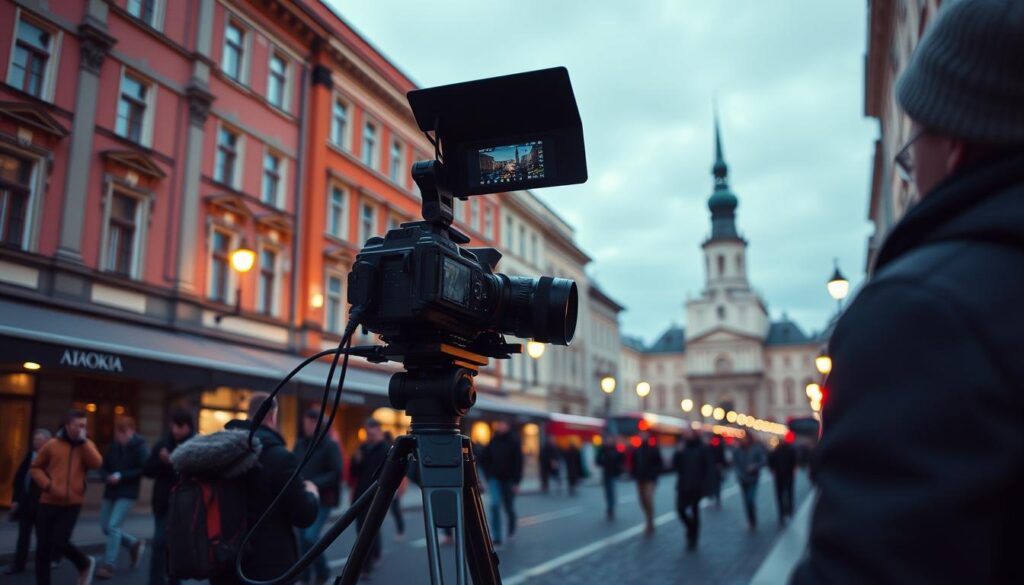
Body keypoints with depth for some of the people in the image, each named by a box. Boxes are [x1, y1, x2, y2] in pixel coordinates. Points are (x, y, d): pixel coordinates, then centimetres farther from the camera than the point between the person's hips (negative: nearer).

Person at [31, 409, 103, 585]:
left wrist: (83, 441, -14)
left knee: (59, 541, -12)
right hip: (48, 502, 2)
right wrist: (48, 485, -7)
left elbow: (96, 463, -14)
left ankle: (85, 564, 15)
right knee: (43, 546, 4)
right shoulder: (52, 444, 2)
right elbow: (36, 468, 9)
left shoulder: (87, 445, 4)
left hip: (72, 503, -2)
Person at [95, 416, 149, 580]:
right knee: (106, 527, 9)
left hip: (127, 494, -7)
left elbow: (144, 469, -16)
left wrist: (121, 476, -20)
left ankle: (108, 565, -3)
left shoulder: (139, 447, -10)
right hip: (110, 492, 7)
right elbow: (103, 467, 12)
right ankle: (134, 544, 29)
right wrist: (107, 477, -9)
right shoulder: (113, 446, 6)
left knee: (113, 526, -13)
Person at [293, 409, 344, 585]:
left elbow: (337, 473, -12)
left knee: (311, 536, -15)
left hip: (323, 499, -5)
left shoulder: (331, 445, -8)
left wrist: (316, 485, -23)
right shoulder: (300, 444, 8)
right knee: (303, 538, 8)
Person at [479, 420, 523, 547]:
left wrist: (516, 482, -13)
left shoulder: (514, 441, -7)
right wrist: (488, 474, 2)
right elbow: (483, 459, 11)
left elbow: (518, 462, -10)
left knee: (509, 507, 10)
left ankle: (512, 527, 42)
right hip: (495, 479, 2)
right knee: (495, 505, -13)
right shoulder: (493, 441, 2)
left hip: (508, 480, -2)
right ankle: (496, 538, -9)